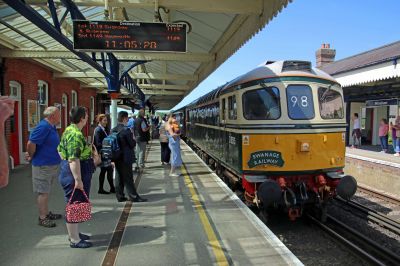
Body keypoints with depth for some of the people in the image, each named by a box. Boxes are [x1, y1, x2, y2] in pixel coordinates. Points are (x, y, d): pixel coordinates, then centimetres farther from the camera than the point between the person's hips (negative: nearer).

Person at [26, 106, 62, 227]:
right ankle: (42, 218, 9)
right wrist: (31, 156, -9)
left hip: (52, 165, 9)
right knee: (43, 192, 0)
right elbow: (31, 143, -24)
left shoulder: (51, 127, 9)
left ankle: (46, 213, 30)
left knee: (46, 191, 18)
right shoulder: (43, 127, -20)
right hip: (43, 166, -9)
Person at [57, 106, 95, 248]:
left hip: (68, 172, 11)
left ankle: (74, 232, 34)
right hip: (75, 174, -11)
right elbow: (74, 159, -29)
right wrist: (78, 179, -28)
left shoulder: (69, 130, 12)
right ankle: (74, 240, 10)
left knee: (75, 205, 21)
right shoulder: (76, 134, -22)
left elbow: (60, 150, 21)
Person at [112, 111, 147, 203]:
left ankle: (120, 196, 20)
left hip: (117, 158, 7)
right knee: (128, 178, 0)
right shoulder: (126, 130, -18)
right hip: (126, 157, -7)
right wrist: (134, 139, 4)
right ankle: (133, 196, 8)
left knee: (119, 177, 13)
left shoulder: (113, 130, 5)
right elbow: (132, 144, -14)